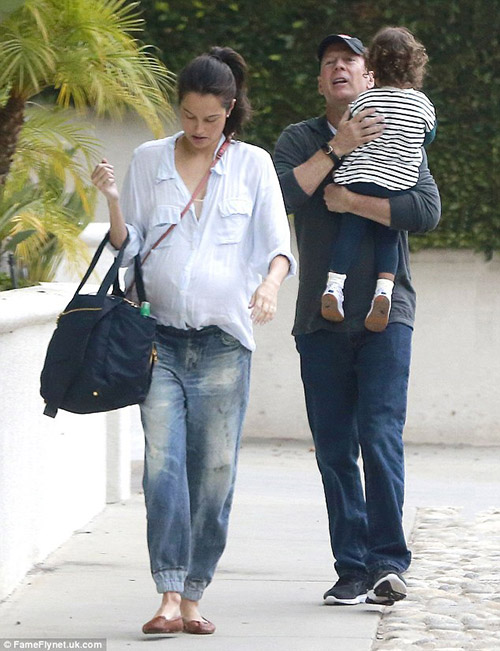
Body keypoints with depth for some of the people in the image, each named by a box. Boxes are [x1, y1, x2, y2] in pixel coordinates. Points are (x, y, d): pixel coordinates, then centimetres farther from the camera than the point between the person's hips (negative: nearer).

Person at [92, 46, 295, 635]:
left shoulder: (253, 165, 6)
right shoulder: (148, 160, 10)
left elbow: (278, 245, 0)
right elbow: (128, 247, 13)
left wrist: (269, 284, -22)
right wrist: (113, 203, -7)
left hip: (223, 342, 0)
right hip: (159, 337, 0)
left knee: (214, 473, -1)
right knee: (163, 464, -13)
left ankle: (193, 596, 8)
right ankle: (169, 596, -16)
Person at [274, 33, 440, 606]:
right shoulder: (299, 139, 11)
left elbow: (427, 210, -7)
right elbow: (280, 195, -9)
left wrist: (351, 201, -10)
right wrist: (336, 150, -14)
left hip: (384, 312, -2)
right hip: (320, 320, 2)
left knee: (380, 436, -12)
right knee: (334, 450, 2)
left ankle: (388, 562, -10)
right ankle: (352, 569, 7)